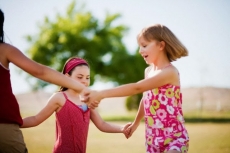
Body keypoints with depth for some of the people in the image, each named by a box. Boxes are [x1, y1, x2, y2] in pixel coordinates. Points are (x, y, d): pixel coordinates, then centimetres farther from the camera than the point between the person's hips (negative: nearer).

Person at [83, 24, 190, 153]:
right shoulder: (148, 71, 9)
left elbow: (137, 88, -26)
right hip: (153, 138, 7)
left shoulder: (170, 72, -18)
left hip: (174, 137, -7)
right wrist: (136, 123, 33)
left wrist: (102, 94, -30)